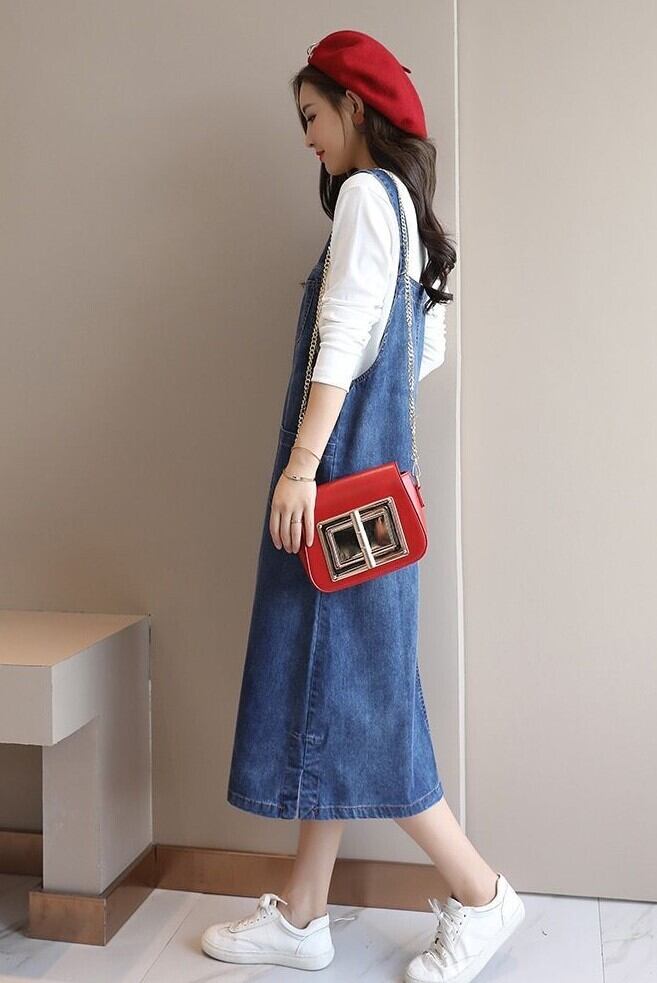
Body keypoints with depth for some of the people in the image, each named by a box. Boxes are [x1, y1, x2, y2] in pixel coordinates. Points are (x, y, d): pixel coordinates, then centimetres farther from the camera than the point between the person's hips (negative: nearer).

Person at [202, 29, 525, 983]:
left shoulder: (365, 192, -7)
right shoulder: (403, 205, 20)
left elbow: (344, 335, -18)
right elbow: (428, 350, 20)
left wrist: (300, 464, -21)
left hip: (340, 471, -10)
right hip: (370, 465, 10)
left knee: (344, 686, -4)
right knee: (331, 687, 9)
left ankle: (479, 894, 9)